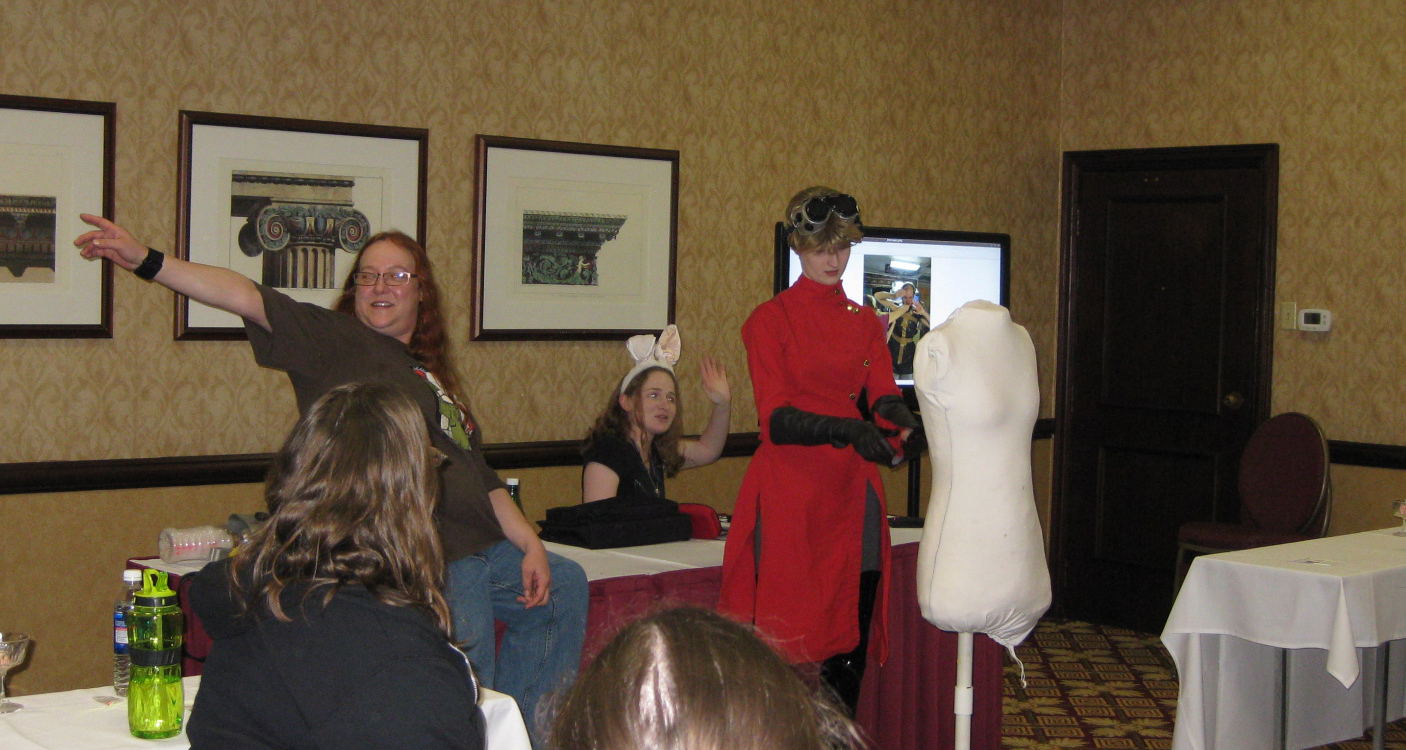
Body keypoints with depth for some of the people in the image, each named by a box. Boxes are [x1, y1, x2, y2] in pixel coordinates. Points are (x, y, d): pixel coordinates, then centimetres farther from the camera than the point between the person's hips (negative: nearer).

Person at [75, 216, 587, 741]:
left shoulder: (431, 373, 22)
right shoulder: (335, 340, -1)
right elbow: (249, 300, -15)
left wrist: (530, 545, 15)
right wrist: (147, 262, -28)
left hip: (481, 550, 9)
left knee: (566, 588, 25)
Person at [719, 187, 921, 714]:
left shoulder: (865, 324, 14)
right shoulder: (771, 320, -1)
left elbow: (884, 399, 0)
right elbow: (775, 419, -12)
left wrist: (898, 420, -24)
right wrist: (847, 429, -28)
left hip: (852, 493, 5)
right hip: (790, 491, -5)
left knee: (851, 640, 6)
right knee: (788, 637, -7)